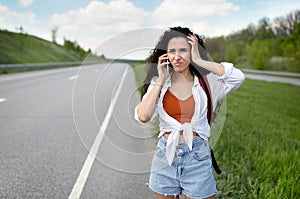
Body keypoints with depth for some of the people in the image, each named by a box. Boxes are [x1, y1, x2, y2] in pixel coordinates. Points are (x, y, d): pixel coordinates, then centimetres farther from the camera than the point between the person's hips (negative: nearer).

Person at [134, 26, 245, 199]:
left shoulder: (206, 81, 0)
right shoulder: (158, 83, 3)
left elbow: (238, 77, -18)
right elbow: (143, 116, -11)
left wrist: (199, 61, -12)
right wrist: (161, 81, -7)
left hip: (197, 157, -1)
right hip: (165, 157, 2)